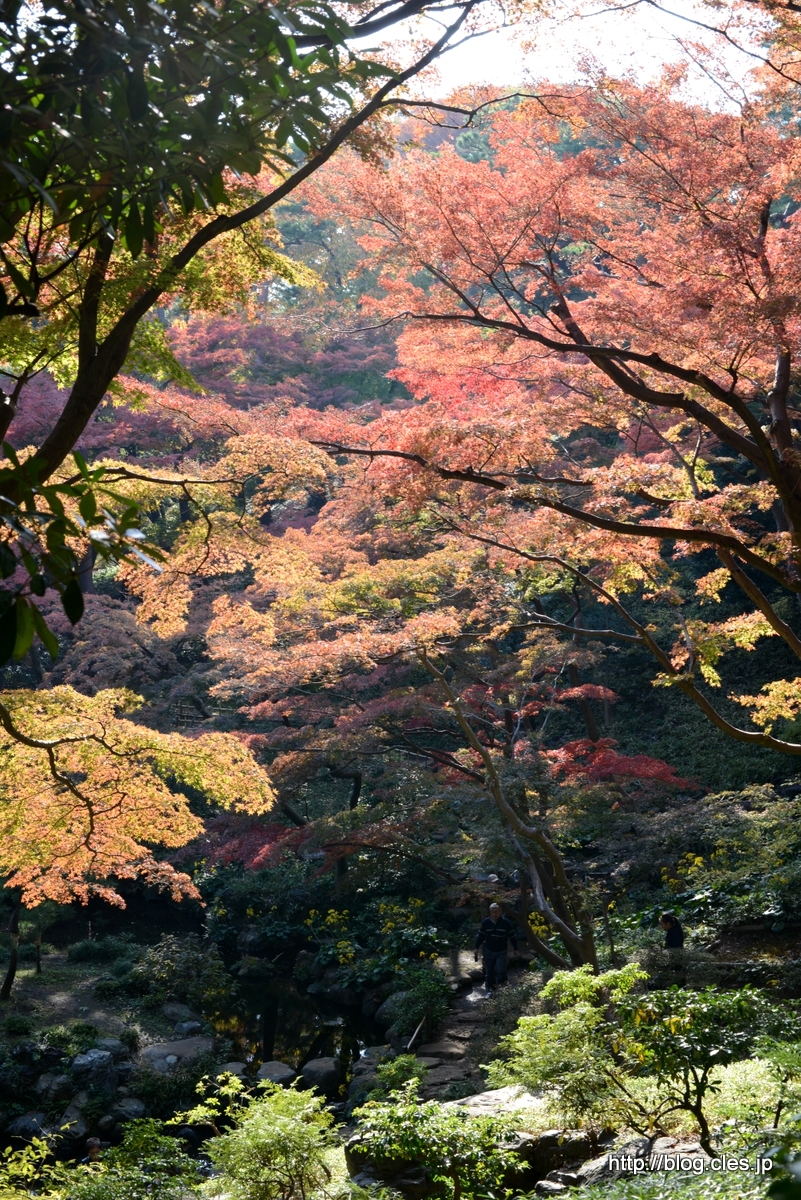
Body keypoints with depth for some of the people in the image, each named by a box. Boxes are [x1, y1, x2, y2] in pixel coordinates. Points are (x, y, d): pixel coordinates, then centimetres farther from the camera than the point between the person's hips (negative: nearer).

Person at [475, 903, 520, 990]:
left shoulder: (506, 922, -11)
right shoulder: (485, 923, -7)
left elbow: (512, 937, -1)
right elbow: (480, 936, 3)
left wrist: (516, 950, 2)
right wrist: (477, 948, -1)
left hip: (501, 952, -2)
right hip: (488, 951, 2)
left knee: (500, 971, -12)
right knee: (489, 972, 8)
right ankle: (490, 989, 22)